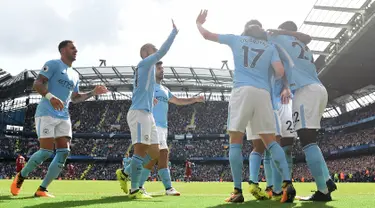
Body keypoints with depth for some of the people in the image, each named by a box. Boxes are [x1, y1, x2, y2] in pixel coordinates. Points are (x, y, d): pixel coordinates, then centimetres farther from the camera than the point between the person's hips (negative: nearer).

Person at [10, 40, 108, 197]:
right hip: (47, 113, -7)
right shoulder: (53, 64, -1)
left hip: (64, 117, 7)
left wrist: (93, 93, 16)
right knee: (47, 151, -13)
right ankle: (20, 177, 13)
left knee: (64, 152, -5)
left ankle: (42, 189, 4)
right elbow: (37, 84, -12)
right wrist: (50, 96, -30)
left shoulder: (75, 75, 21)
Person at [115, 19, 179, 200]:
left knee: (154, 153, 7)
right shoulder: (144, 63, -1)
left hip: (146, 113, 10)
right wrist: (174, 32, -4)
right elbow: (163, 51, -11)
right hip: (139, 112, -10)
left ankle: (124, 173, 19)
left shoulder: (147, 68, 24)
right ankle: (135, 190, -6)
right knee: (141, 150, -11)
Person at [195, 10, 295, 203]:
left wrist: (198, 23, 48)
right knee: (271, 142, 5)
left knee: (235, 142, 1)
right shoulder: (270, 46, 21)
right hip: (263, 93, 2)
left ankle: (238, 191, -7)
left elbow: (207, 35, 27)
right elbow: (280, 71, 5)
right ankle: (288, 183, -11)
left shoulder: (237, 39, 22)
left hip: (242, 91, -1)